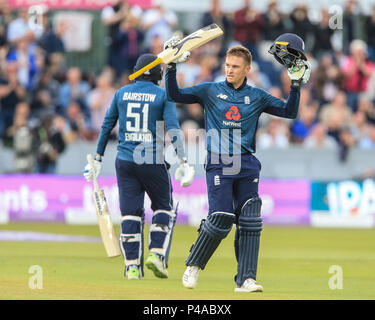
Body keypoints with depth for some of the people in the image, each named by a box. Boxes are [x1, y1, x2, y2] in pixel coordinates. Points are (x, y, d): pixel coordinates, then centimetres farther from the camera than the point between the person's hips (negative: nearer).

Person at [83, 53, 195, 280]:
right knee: (164, 208, 14)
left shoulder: (122, 93, 9)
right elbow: (174, 129, -11)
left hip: (125, 160, 3)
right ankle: (156, 253, -2)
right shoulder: (163, 96, -1)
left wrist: (98, 159, 17)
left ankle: (132, 266, -1)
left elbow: (106, 126, 11)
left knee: (131, 212, 5)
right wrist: (184, 163, -15)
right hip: (153, 161, -3)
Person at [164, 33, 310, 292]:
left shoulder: (257, 97, 12)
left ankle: (246, 280, -4)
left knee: (250, 222, -5)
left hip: (247, 166, 2)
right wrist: (171, 68, -7)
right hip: (219, 165, -2)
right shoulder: (210, 91, 9)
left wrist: (296, 84, -2)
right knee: (220, 219, -13)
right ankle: (193, 266, 7)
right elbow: (176, 95, 5)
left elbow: (289, 111, 10)